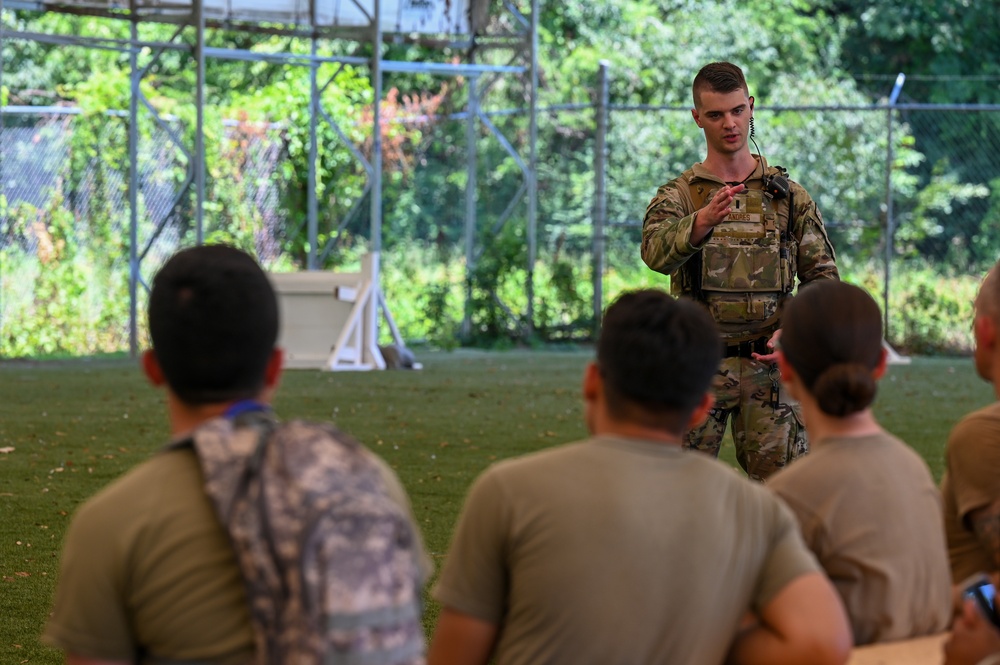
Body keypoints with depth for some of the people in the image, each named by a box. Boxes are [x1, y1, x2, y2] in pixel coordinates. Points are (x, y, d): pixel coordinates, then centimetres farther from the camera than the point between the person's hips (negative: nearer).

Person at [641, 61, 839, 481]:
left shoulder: (789, 195, 8)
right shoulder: (678, 195, 2)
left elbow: (823, 275, 9)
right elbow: (657, 252, -20)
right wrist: (703, 220, -41)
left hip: (767, 364, 1)